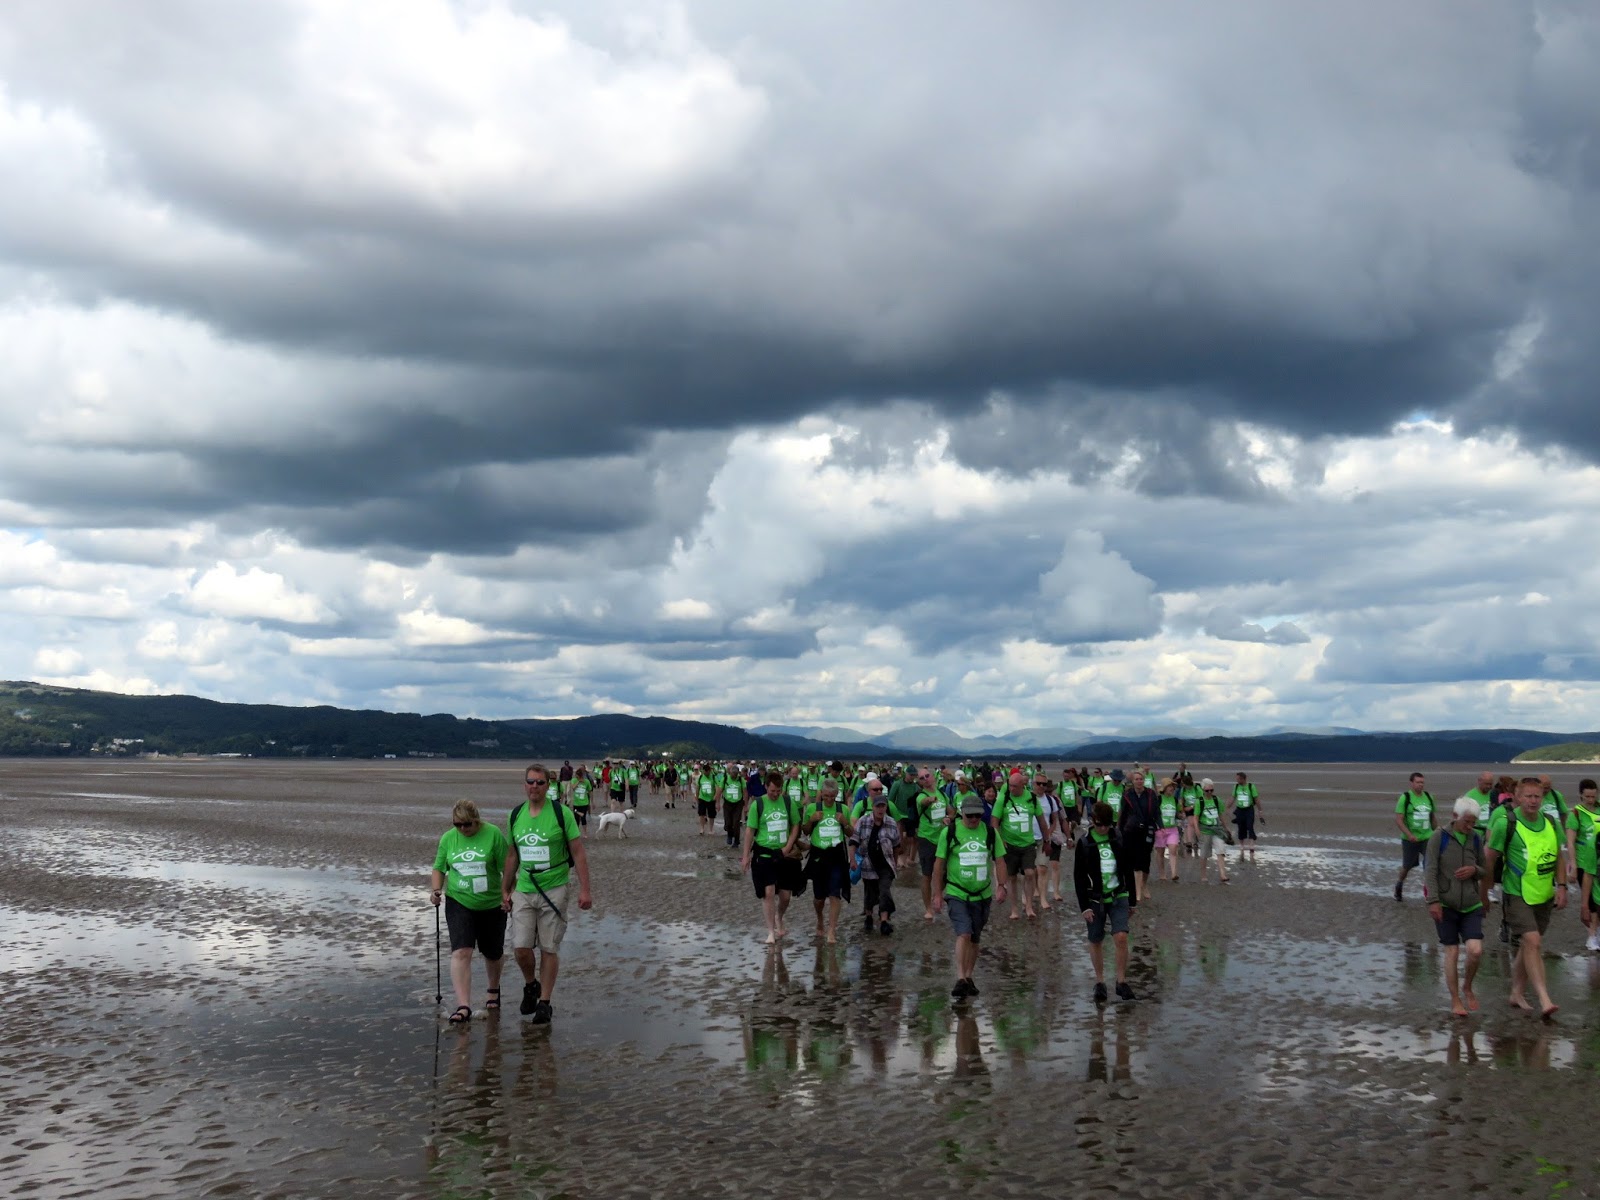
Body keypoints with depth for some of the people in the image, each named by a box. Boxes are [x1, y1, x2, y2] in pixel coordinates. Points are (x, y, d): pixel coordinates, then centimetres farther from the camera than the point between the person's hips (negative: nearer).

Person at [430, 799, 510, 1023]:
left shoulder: (493, 834, -9)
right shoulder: (448, 839, 1)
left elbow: (507, 868, -6)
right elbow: (439, 868, 12)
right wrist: (436, 889, -5)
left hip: (492, 904, -1)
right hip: (459, 903, 1)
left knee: (493, 954, 15)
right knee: (461, 952, -15)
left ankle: (493, 989, 44)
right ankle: (463, 1006, -18)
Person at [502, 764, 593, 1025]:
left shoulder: (561, 813, -6)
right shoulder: (515, 815, 6)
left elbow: (578, 852, -5)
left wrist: (584, 890, -10)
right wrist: (505, 890, 17)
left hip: (554, 889, -3)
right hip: (524, 890, 3)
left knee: (549, 949, 1)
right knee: (520, 948, -4)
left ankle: (545, 1002, 12)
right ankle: (531, 985, 25)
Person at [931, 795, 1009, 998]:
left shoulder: (990, 832, 3)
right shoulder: (949, 832, -5)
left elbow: (999, 861, 8)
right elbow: (939, 864, 0)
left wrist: (1001, 886, -6)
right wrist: (937, 894, -2)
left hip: (982, 895, 3)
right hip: (956, 894, -3)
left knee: (975, 939, 11)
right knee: (963, 934, -18)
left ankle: (969, 977, 24)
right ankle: (960, 979, -19)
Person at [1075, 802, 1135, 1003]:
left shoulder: (1118, 840, 2)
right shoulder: (1085, 843, -5)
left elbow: (1128, 870, 10)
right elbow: (1079, 876, -4)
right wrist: (1084, 906, -9)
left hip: (1118, 897, 1)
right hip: (1095, 899, -1)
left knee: (1121, 937, -13)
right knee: (1096, 941, 8)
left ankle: (1122, 981, -3)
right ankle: (1100, 982, 22)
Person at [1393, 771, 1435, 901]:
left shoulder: (1428, 797, 5)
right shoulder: (1405, 798, -10)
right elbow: (1398, 820, -14)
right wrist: (1409, 835, -24)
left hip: (1427, 838, 3)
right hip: (1410, 839, -3)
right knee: (1407, 866, 12)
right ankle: (1399, 884, 39)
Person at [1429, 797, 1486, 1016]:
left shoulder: (1476, 840, 3)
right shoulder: (1441, 837, -6)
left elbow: (1485, 873, 13)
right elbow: (1431, 871, -8)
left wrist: (1475, 870, -10)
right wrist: (1434, 901, -15)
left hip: (1471, 906, 2)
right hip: (1446, 905, -2)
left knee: (1475, 950, -11)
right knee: (1452, 952, 2)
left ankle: (1467, 987, 16)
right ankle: (1455, 999, 16)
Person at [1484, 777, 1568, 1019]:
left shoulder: (1550, 824, 5)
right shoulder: (1507, 826, -12)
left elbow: (1559, 858, 15)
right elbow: (1489, 858, -4)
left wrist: (1561, 886, 3)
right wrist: (1484, 893, 1)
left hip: (1543, 897, 6)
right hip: (1518, 896, -6)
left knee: (1527, 946, 15)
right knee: (1533, 942, -18)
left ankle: (1517, 993, 29)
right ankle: (1544, 1000, -22)